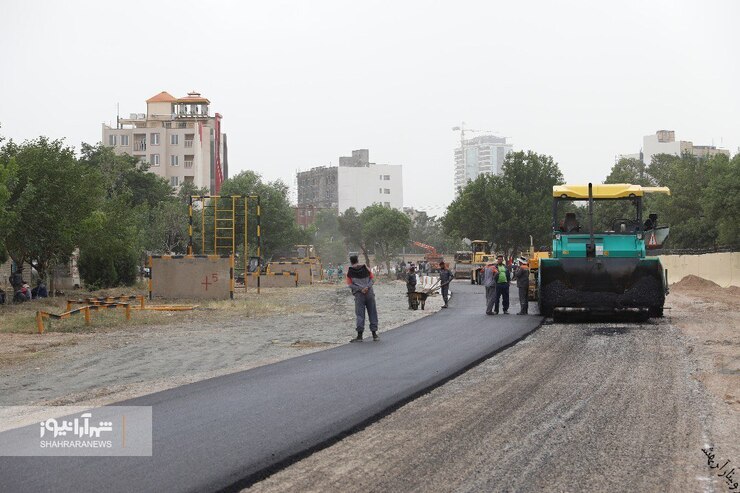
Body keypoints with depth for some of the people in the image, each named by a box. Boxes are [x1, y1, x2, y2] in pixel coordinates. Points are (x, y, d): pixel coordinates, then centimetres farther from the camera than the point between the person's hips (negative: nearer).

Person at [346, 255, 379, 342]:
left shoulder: (349, 271, 1)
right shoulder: (365, 267, 7)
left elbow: (350, 284, -5)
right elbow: (372, 279, 4)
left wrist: (361, 289, -9)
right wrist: (367, 287, -8)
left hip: (359, 295, -2)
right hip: (370, 293, 2)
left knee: (360, 315, 1)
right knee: (372, 313, 8)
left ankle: (359, 335, -5)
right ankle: (374, 334, 9)